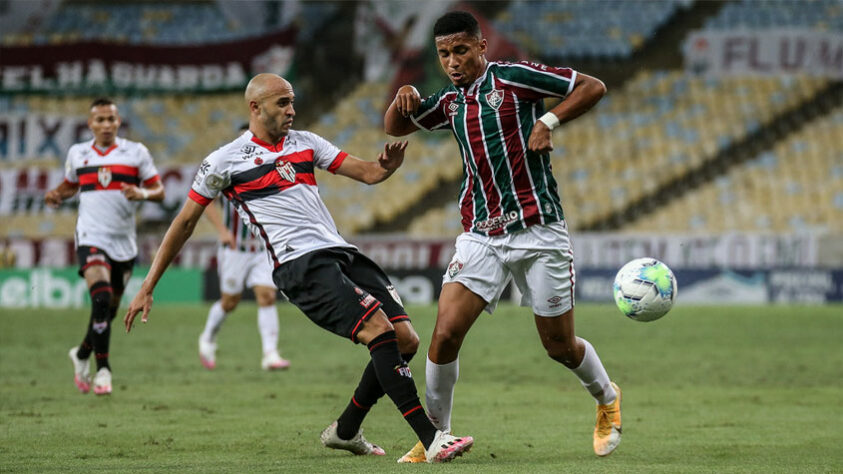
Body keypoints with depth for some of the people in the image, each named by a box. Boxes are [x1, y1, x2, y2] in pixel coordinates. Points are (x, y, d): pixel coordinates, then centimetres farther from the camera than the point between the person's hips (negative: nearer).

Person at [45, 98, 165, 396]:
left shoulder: (136, 152, 2)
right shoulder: (77, 153, 7)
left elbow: (159, 190, 2)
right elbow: (70, 185, 23)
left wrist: (143, 193, -20)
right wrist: (57, 195, 1)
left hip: (124, 243, 2)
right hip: (91, 237, -2)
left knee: (109, 311, 10)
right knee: (101, 297, -23)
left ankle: (82, 354, 37)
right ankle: (103, 369, -17)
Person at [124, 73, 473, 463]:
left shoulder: (304, 143, 19)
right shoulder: (225, 161, 4)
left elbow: (368, 173, 16)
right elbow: (185, 222, 9)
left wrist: (388, 163, -10)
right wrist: (148, 287, 9)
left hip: (341, 253, 7)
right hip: (300, 266, -7)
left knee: (405, 339, -3)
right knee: (379, 329, -24)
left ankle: (345, 430, 15)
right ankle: (431, 440, -27)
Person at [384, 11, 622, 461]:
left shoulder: (513, 77, -5)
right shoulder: (450, 101, 11)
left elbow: (592, 87, -4)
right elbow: (395, 128, 20)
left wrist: (549, 121, -17)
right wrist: (402, 100, -1)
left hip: (538, 230, -4)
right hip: (480, 235, 4)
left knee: (559, 345, 5)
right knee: (445, 334, -12)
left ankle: (606, 398, 36)